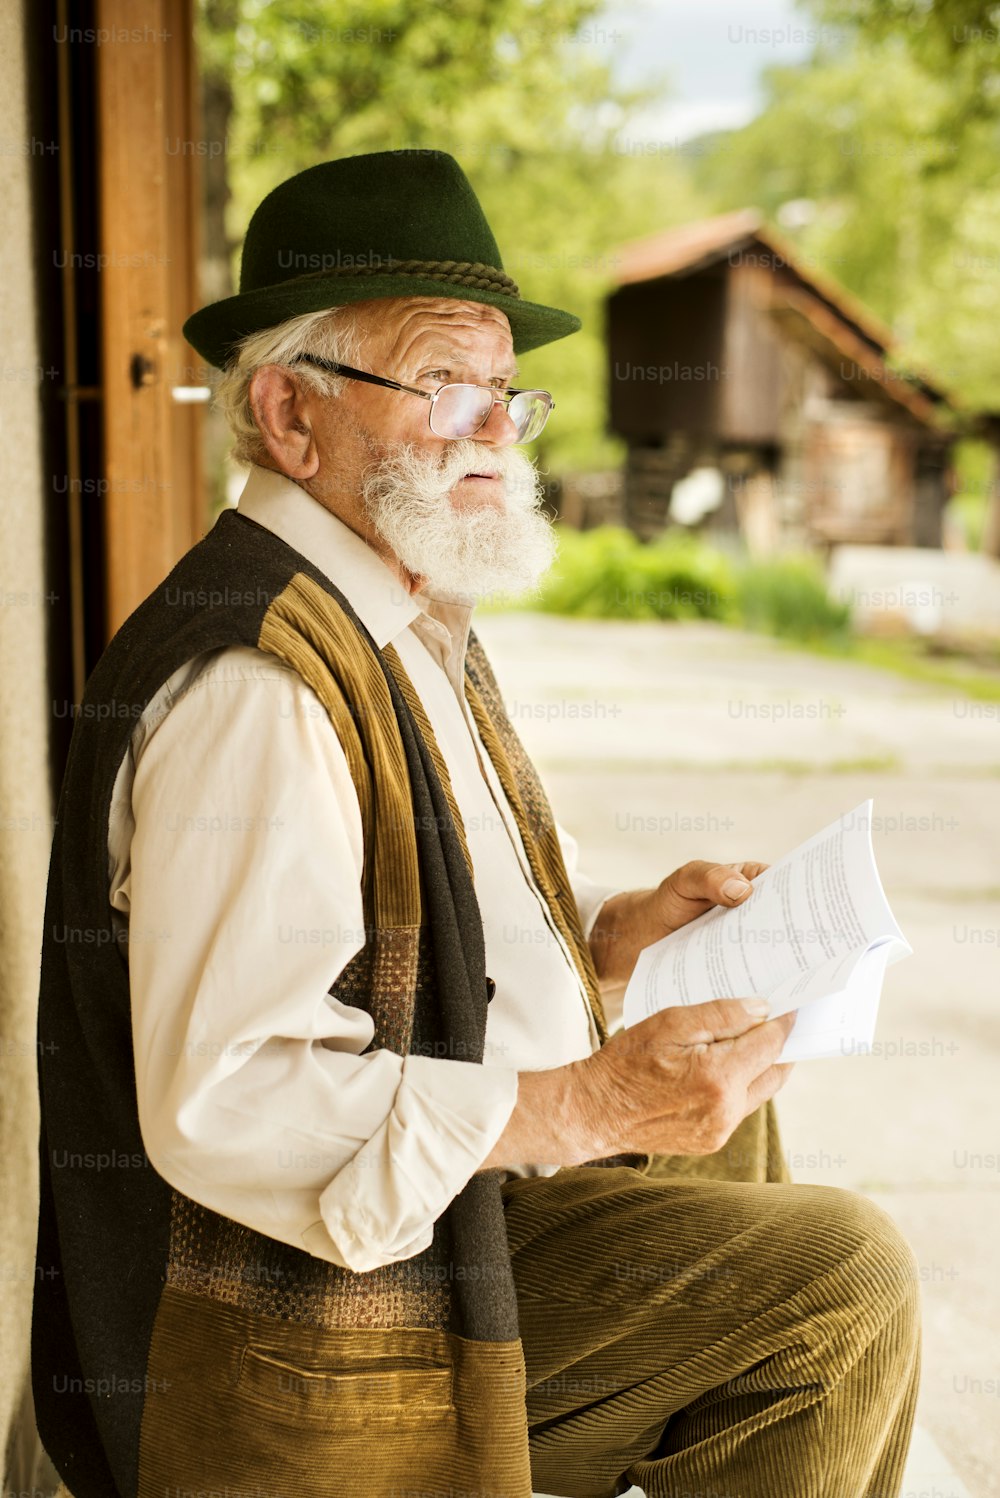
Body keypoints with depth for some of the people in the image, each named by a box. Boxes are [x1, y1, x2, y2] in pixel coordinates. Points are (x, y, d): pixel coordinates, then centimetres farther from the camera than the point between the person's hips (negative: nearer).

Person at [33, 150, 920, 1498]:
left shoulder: (414, 619, 9)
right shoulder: (251, 683, -25)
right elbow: (220, 1106, -31)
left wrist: (617, 930, 2)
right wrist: (583, 1105, -32)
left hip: (453, 1182, 10)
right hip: (327, 1303, -10)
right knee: (847, 1277, -12)